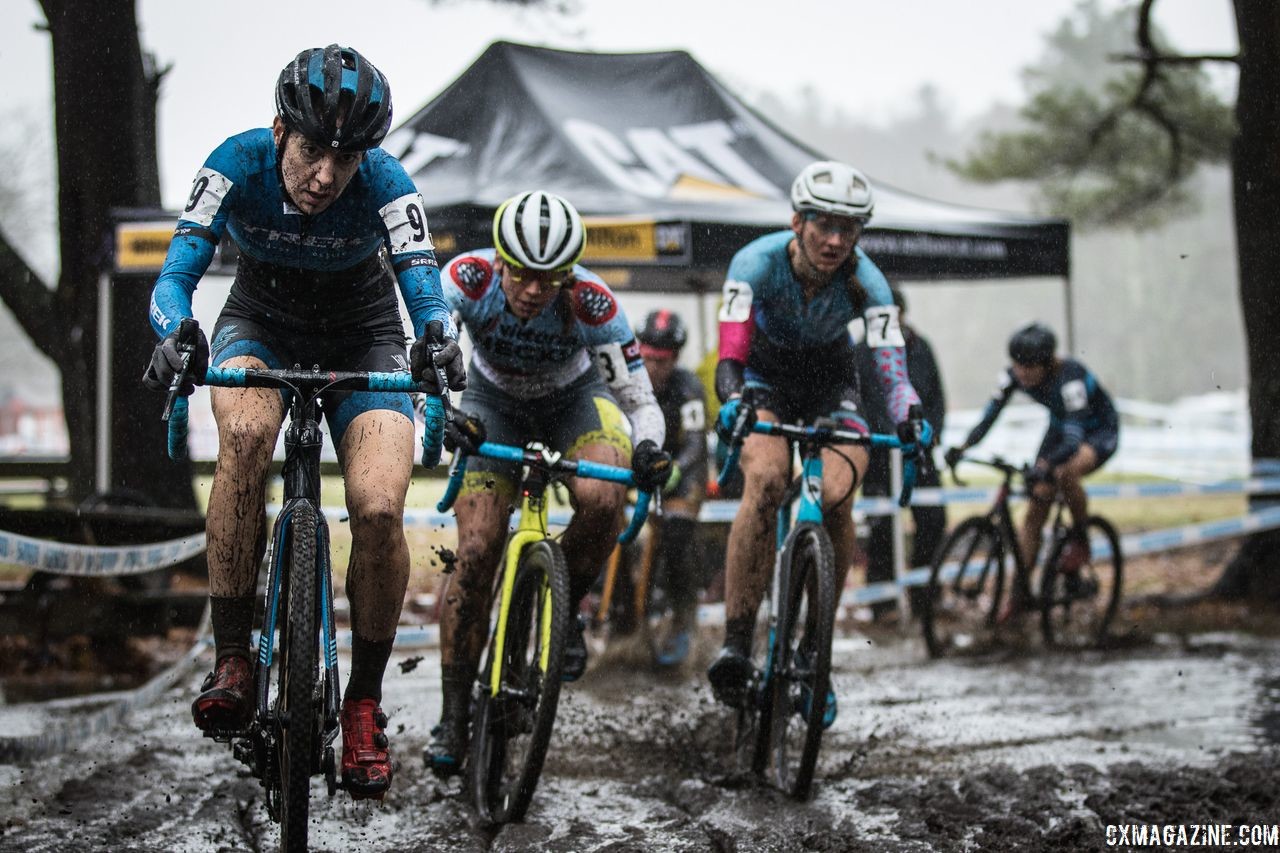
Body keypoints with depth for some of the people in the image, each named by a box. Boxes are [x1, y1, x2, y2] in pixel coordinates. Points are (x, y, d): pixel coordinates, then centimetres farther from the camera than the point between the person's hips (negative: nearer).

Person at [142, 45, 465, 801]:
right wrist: (175, 336, -52)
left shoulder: (386, 184, -27)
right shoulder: (238, 165, -26)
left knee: (380, 510, -23)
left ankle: (366, 703, -3)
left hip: (362, 341, 0)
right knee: (246, 432, -35)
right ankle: (233, 662, -27)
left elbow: (424, 282, -33)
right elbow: (178, 271, -30)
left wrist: (438, 337, -57)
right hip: (262, 325, 0)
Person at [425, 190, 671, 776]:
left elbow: (639, 401, -26)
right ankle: (453, 715, 0)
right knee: (476, 552, -12)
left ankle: (563, 612, -2)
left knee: (600, 498, -31)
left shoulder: (592, 304, -32)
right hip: (494, 403, 0)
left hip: (575, 399, 0)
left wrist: (646, 450, -47)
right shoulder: (471, 278, -32)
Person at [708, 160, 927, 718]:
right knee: (766, 480, -31)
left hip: (830, 383, 1)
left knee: (836, 498, -25)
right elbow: (730, 353, -36)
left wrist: (909, 421, -54)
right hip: (763, 377, -1)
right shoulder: (758, 262, -29)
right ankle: (735, 644, -30)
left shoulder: (864, 280, -25)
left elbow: (891, 363, -33)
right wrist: (733, 404, -57)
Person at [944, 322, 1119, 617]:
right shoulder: (1013, 376, -19)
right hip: (1060, 428, 6)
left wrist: (1045, 466, -60)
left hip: (1099, 432, -6)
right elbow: (989, 414, -22)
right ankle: (1021, 592, 1)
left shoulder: (1070, 378, -37)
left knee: (1065, 473, -37)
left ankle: (1080, 540, -11)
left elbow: (1073, 439, -44)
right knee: (1035, 510, -5)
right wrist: (963, 447, -39)